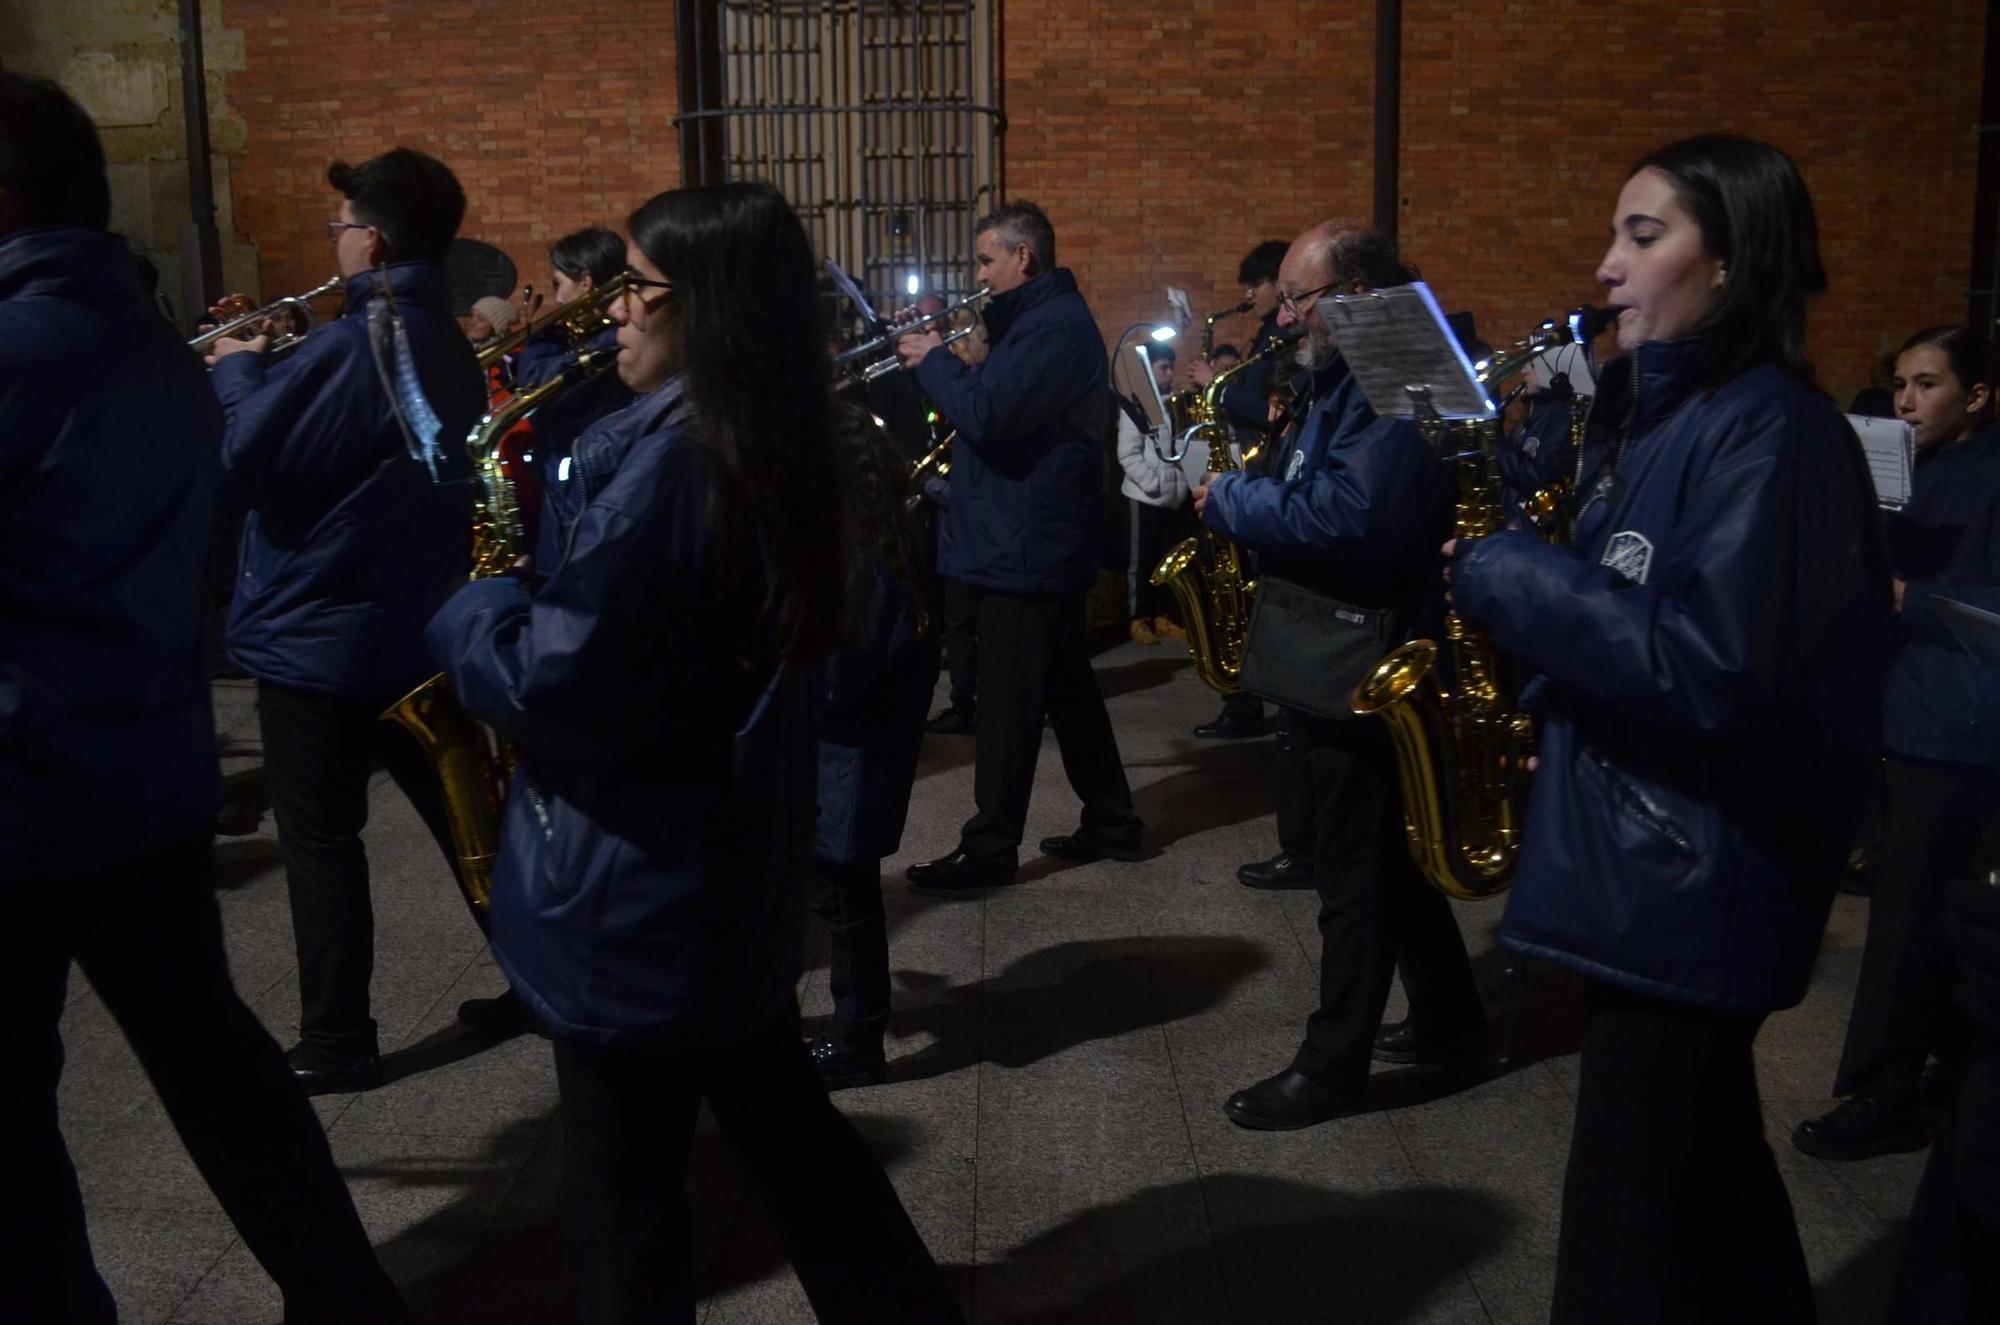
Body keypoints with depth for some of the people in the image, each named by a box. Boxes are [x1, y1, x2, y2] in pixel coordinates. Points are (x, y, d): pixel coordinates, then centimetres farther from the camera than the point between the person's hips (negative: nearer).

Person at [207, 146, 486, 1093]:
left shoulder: (355, 343, -21)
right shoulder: (445, 343, 8)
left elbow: (246, 461, -19)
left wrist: (237, 367, -3)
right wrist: (276, 367, 8)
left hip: (321, 629, -8)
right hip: (419, 622, 8)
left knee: (319, 840, 3)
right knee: (457, 811, 17)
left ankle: (336, 1044, 10)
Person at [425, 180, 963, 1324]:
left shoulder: (670, 463, -23)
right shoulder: (775, 450, 6)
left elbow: (547, 680, -23)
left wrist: (471, 612, -5)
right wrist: (534, 596, 7)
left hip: (637, 895, -9)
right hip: (734, 874, 9)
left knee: (623, 1204, 8)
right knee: (783, 1121, 24)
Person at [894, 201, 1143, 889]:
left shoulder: (1053, 327, -18)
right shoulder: (1044, 317, 15)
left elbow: (986, 415, -27)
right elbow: (997, 402, 17)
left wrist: (933, 360, -12)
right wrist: (940, 360, 3)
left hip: (1023, 547, -11)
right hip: (1045, 542, 11)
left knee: (1008, 703, -3)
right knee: (1067, 688, 16)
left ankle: (989, 850, 5)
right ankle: (1111, 823, 25)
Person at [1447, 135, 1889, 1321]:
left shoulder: (1769, 431, -18)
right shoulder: (1658, 413, 11)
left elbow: (1710, 669, -27)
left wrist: (1508, 575, -20)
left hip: (1693, 887, -9)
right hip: (1641, 860, 9)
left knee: (1632, 1228, 1)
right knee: (1701, 1169, 23)